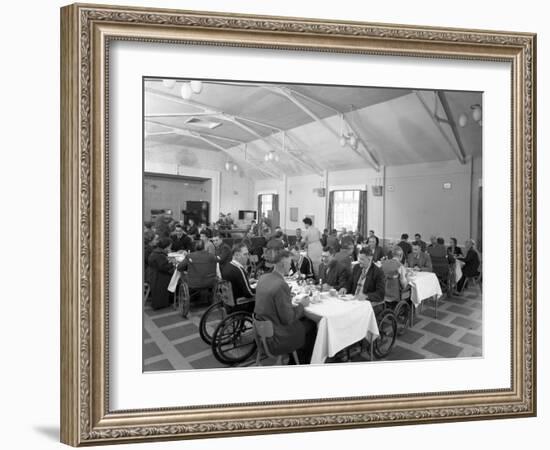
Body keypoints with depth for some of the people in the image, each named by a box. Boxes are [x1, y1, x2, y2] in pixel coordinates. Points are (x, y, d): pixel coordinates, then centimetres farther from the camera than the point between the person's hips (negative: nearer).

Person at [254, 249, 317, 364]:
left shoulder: (263, 278, -1)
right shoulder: (281, 285, -27)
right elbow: (288, 319, -22)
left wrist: (292, 301, 10)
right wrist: (301, 305, -8)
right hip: (275, 339, -8)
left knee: (303, 319, 22)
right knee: (312, 325, 10)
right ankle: (304, 362, 31)